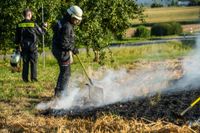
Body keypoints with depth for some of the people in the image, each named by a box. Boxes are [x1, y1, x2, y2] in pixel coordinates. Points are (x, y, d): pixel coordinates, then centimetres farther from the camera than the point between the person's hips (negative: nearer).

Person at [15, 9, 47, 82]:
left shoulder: (19, 25, 0)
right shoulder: (33, 24, -10)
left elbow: (17, 37, 6)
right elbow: (41, 32, 2)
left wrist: (18, 46, 15)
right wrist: (44, 27, 20)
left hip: (24, 47, 3)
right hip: (32, 46, -3)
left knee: (25, 63, 9)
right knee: (33, 63, 4)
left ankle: (25, 78, 9)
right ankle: (33, 78, 3)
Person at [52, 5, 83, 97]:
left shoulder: (63, 22, 9)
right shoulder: (67, 27, -23)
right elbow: (64, 43, -27)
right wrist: (73, 49, -13)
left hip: (57, 49, 10)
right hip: (62, 52, -10)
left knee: (64, 72, 20)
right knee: (66, 73, -1)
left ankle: (58, 91, 26)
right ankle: (60, 93, 4)